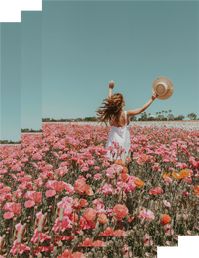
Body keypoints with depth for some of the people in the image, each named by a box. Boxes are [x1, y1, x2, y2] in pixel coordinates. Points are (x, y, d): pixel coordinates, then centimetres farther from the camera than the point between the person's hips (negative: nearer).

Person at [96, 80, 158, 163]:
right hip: (123, 143, -3)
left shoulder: (110, 114, -5)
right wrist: (152, 99, 0)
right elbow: (142, 109, -6)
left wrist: (110, 88, 25)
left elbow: (110, 101, 12)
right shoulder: (126, 114, -14)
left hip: (113, 143, 3)